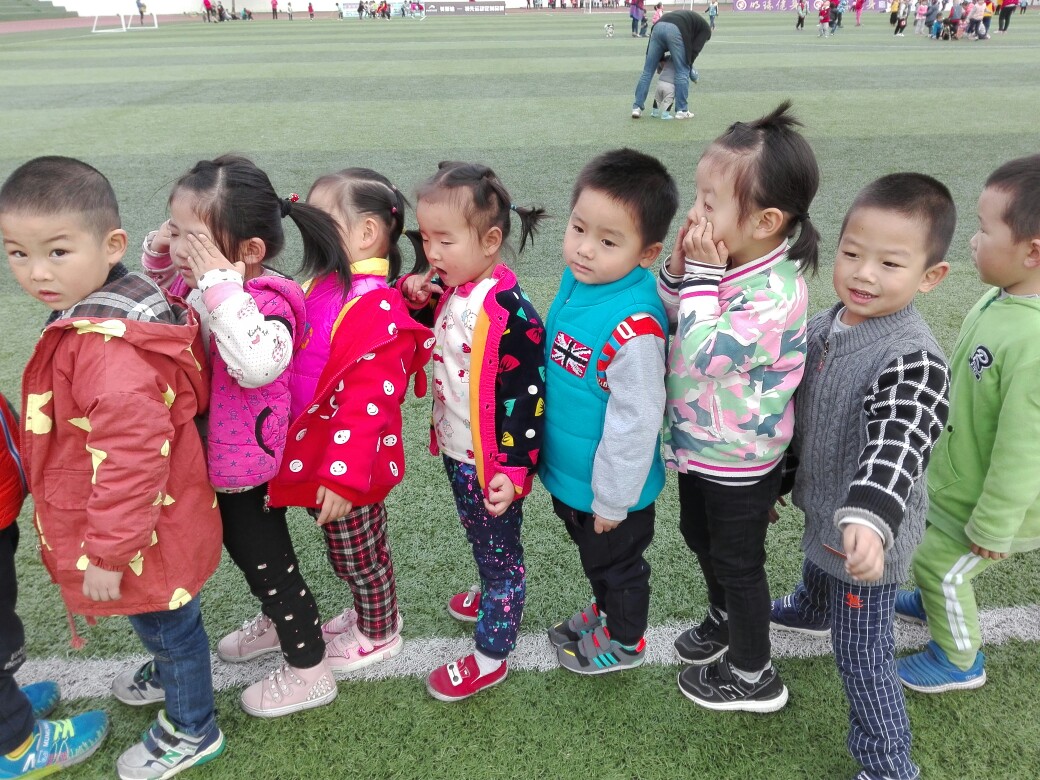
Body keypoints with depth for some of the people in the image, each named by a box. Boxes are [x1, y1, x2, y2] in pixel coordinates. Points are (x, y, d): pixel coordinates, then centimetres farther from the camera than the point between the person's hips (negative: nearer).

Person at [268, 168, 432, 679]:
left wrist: (342, 475, -28)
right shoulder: (321, 287, 2)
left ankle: (378, 634, 38)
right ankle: (368, 612, 50)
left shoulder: (375, 307, -25)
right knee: (354, 554, 27)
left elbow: (367, 399, -28)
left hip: (346, 469, -8)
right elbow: (294, 363, 15)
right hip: (313, 455, 8)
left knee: (357, 556, 15)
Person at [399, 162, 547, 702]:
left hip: (491, 463, -8)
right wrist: (414, 295, -4)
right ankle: (493, 594, 56)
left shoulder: (510, 314, -27)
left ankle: (490, 655, 28)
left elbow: (525, 398, -25)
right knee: (480, 540, 29)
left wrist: (515, 471, -25)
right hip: (456, 451, 8)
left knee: (500, 552, 12)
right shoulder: (449, 293, -1)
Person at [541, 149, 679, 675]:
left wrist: (612, 500, -17)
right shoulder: (578, 280, -8)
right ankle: (604, 609, 57)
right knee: (594, 558, 31)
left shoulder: (633, 328, -35)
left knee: (616, 562, 20)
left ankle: (624, 641, 46)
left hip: (609, 486, -7)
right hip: (567, 473, 8)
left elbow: (635, 423, -28)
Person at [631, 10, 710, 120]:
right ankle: (682, 111, 12)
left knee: (647, 71, 10)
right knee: (682, 72, 8)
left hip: (658, 27, 6)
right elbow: (695, 49, 8)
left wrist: (661, 60, 25)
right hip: (675, 31, -6)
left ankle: (637, 108, 10)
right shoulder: (705, 29, 23)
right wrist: (688, 65, 20)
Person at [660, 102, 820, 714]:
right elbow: (666, 323, 2)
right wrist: (678, 271, -15)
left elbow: (699, 354, -36)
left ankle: (753, 677, 34)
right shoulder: (728, 262, -6)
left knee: (738, 562, 11)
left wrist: (702, 276, -29)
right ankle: (725, 617, 55)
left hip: (739, 462, -8)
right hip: (700, 444, 8)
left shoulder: (774, 295, -31)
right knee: (700, 538, 27)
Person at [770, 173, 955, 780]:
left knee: (862, 651, 5)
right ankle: (810, 612, 69)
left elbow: (897, 446, -45)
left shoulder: (915, 361, -30)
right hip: (824, 505, 8)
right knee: (816, 570, 37)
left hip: (866, 532, -8)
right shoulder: (827, 325, -5)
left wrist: (869, 518, -60)